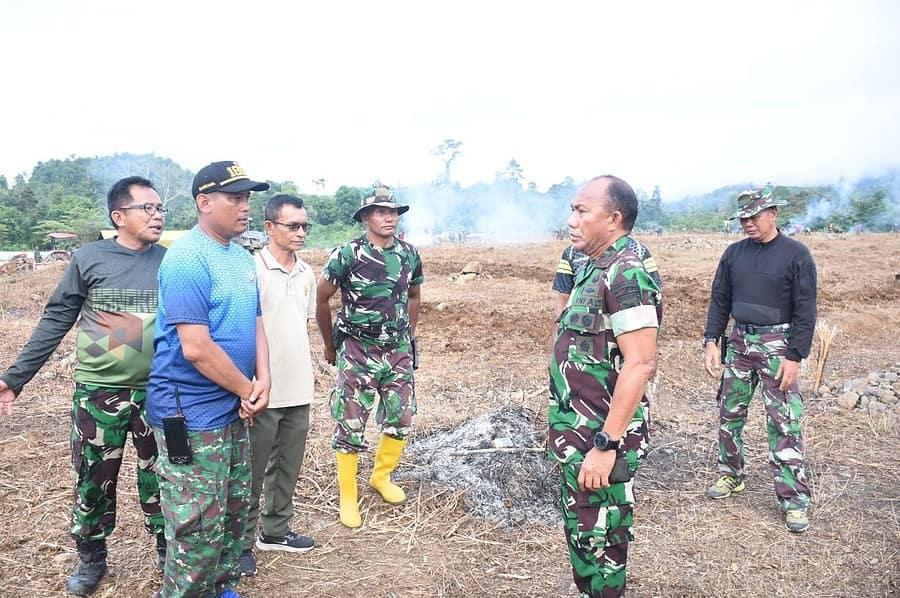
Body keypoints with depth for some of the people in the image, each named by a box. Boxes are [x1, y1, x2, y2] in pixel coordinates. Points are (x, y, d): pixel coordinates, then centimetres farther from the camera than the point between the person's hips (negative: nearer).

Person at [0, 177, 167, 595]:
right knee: (93, 481, 10)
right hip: (98, 393, -1)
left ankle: (169, 553, 29)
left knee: (158, 479, 11)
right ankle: (91, 560, 32)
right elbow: (55, 322, -1)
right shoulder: (88, 258, -5)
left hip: (158, 393, 1)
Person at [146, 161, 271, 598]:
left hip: (233, 411, 9)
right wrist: (247, 391, -12)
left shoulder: (243, 258, 9)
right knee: (199, 529, 1)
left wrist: (263, 381, -5)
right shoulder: (187, 258, -18)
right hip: (192, 417, -9)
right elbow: (196, 348, -23)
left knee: (234, 514, 20)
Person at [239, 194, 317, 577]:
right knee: (252, 471, 7)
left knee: (288, 467, 18)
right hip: (263, 391, -7)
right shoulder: (252, 269, -13)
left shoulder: (306, 273, 8)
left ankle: (275, 531, 34)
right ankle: (242, 543, 22)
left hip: (299, 390, 7)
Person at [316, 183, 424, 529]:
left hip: (398, 351, 4)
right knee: (350, 425, 0)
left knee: (401, 419, 9)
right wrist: (330, 345, 7)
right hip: (357, 352, -4)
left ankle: (381, 476, 33)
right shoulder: (347, 255, -12)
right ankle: (348, 497, 15)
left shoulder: (409, 255, 1)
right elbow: (321, 299, -1)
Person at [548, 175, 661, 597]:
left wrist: (606, 445, -26)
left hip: (598, 440, -9)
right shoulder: (593, 270, 12)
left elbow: (641, 363, -25)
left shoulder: (626, 274, -19)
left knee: (598, 541, 5)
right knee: (579, 531, 21)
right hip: (576, 435, 10)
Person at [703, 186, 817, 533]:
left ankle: (795, 500, 4)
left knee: (784, 421, -5)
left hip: (777, 345, -5)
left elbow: (805, 310, -7)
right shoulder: (734, 253, 7)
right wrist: (711, 341, 2)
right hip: (739, 342, 5)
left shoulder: (796, 254, -6)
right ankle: (731, 475, 29)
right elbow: (720, 299, 11)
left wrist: (794, 356, -13)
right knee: (730, 413, 11)